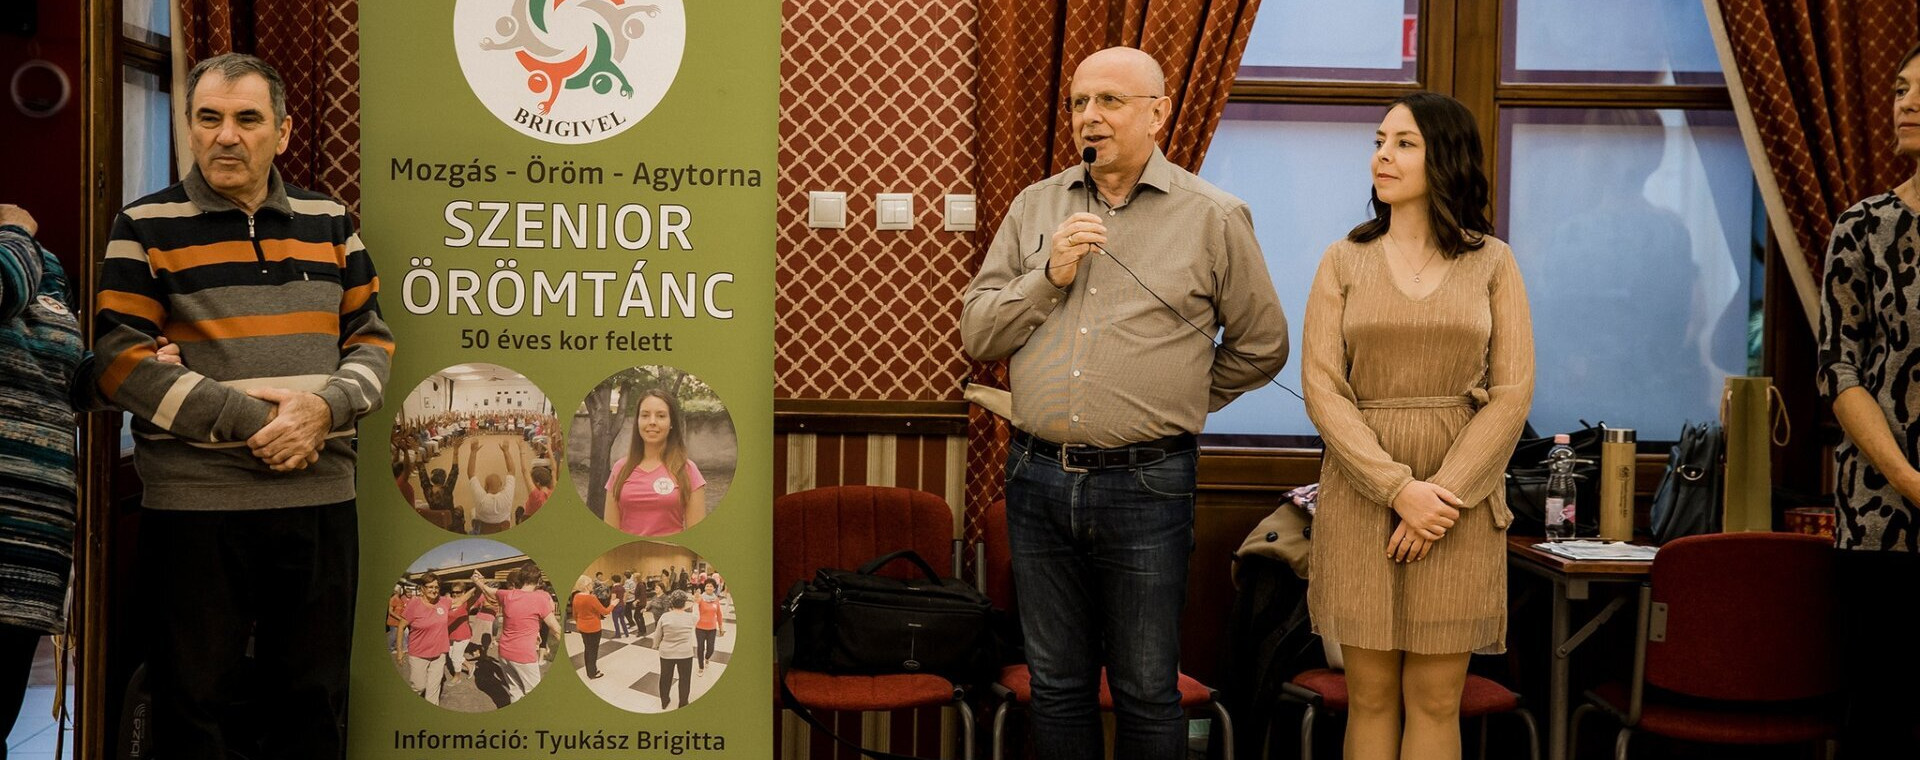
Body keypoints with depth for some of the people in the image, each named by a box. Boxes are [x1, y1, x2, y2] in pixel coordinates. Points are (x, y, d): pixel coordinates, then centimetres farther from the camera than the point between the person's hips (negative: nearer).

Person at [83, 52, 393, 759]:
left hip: (320, 499, 3)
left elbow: (372, 340, 11)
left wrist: (325, 409, -10)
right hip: (194, 507, -3)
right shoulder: (146, 227, 0)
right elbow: (117, 361, -8)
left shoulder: (328, 223, 10)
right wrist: (247, 421, -16)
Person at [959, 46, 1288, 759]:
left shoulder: (1213, 217, -1)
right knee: (1056, 685, 13)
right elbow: (977, 333, 5)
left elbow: (1261, 344, 9)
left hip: (1146, 484, -3)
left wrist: (1179, 402, 10)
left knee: (1146, 694, 7)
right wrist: (1047, 276, -9)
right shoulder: (1034, 207, 9)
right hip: (1037, 478, 3)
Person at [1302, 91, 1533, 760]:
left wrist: (1446, 494, -12)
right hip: (1362, 496, 0)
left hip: (1461, 499, 0)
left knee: (1435, 698, 3)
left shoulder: (1492, 263, 5)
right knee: (1370, 695, 4)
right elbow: (1322, 388, -2)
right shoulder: (1344, 261, 5)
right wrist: (1400, 489, -13)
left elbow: (1511, 393, -1)